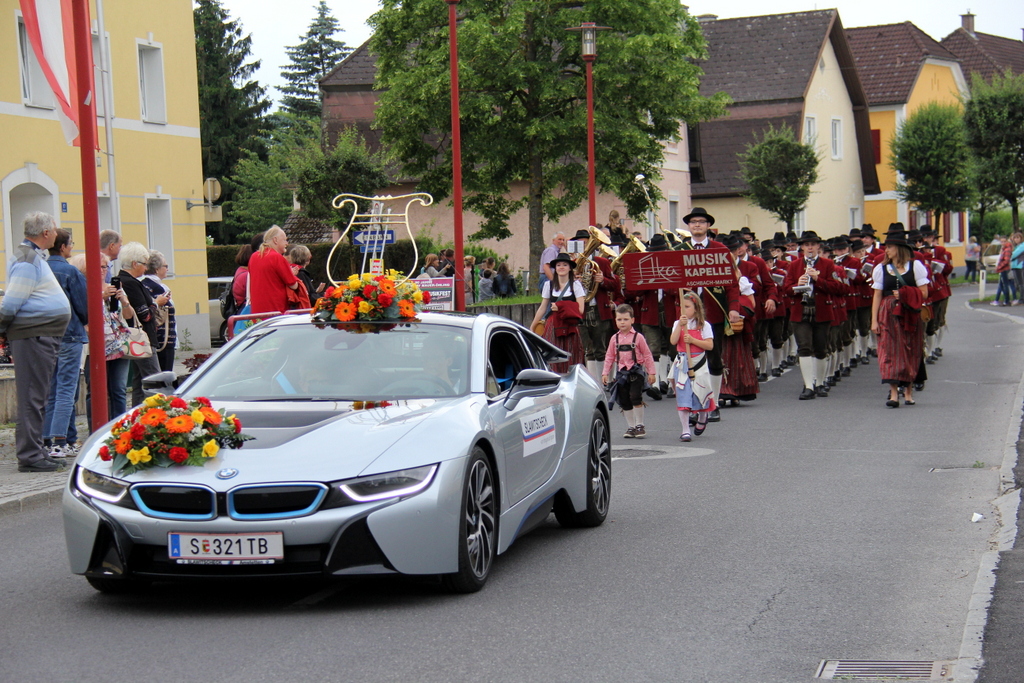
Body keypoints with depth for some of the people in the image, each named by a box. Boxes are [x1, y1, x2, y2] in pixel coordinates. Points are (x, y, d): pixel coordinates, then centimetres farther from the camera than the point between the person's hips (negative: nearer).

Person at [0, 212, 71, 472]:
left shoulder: (34, 256, 18)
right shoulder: (27, 261, -15)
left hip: (44, 337, 11)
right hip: (33, 336, -11)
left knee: (37, 396, 14)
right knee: (32, 397, -8)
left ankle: (35, 452, 21)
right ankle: (30, 456, -6)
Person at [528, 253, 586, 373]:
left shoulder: (575, 285, 3)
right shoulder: (549, 285, 10)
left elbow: (580, 309, -5)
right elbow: (542, 308, 14)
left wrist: (560, 307, -12)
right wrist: (532, 327, 12)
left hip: (570, 327, -2)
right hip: (553, 326, 2)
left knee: (570, 362, -7)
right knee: (553, 361, -7)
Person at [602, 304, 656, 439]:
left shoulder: (638, 337, -4)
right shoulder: (614, 338, 7)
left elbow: (647, 355, -1)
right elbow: (609, 357, 12)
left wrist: (651, 372, -3)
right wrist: (605, 373, 6)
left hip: (636, 372, -4)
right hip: (621, 372, 4)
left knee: (635, 397, -15)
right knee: (624, 401, 7)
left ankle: (640, 425, 0)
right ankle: (631, 427, 19)